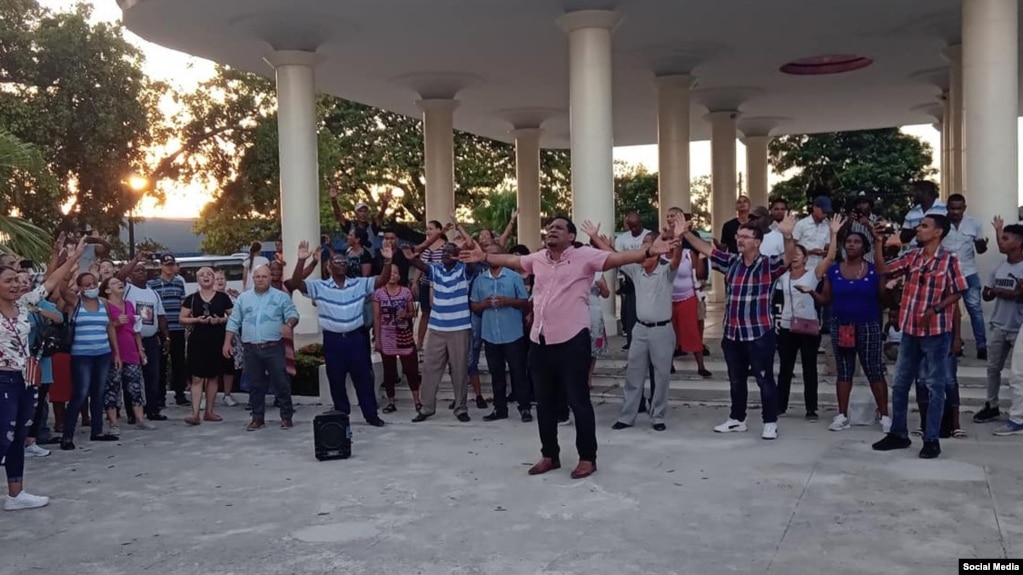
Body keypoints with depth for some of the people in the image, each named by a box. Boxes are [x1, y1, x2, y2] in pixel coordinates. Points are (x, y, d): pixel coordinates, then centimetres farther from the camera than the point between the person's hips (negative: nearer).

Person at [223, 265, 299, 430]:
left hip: (274, 348, -2)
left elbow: (293, 314, -3)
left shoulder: (281, 296, 4)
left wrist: (289, 324, -26)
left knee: (281, 383, -1)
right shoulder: (243, 298, 11)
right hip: (251, 349, 3)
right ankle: (258, 418, 17)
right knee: (255, 385, 8)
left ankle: (286, 416, 9)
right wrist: (227, 342, 4)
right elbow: (233, 322, 12)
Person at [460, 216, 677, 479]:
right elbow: (511, 260, 27)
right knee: (544, 402, 15)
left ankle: (587, 458, 14)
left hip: (572, 341, -6)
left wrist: (649, 252, -27)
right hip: (539, 342, 7)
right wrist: (484, 257, 32)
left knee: (578, 401, 1)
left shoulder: (584, 255, -6)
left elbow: (617, 258, -15)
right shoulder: (538, 258, 12)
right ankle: (550, 455, 29)